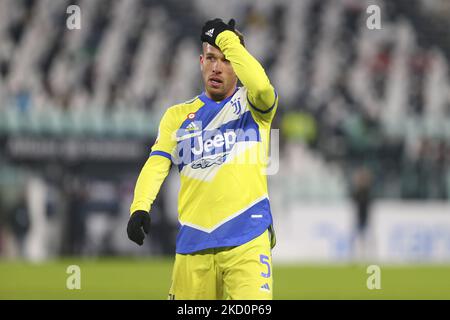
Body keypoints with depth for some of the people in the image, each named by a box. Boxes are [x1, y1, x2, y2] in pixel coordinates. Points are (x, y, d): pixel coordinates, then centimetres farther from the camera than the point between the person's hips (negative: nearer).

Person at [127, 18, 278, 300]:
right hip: (193, 242, 3)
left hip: (247, 238, -3)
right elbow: (157, 163, 4)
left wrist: (226, 38, -7)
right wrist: (140, 207, -14)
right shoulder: (178, 115, 17)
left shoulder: (252, 104, 9)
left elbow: (261, 86, -16)